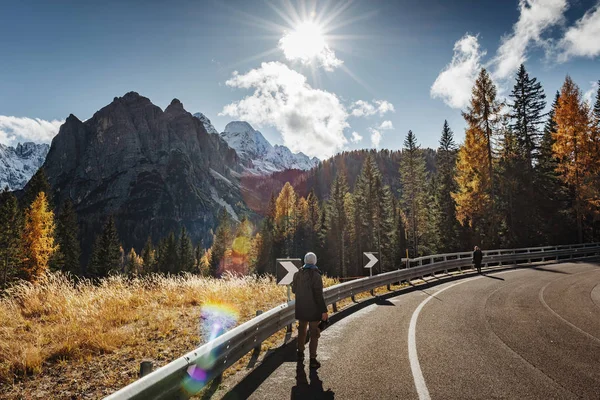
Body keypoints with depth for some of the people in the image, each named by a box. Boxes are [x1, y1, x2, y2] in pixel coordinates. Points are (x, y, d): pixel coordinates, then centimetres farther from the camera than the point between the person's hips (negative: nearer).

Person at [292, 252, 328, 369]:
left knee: (301, 330, 22)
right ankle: (312, 359, 6)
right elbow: (319, 295, -21)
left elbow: (294, 290, 13)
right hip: (313, 309, -6)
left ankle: (300, 354, 35)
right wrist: (324, 310, -16)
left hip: (301, 308, 6)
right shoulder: (316, 275, -19)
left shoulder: (297, 274, -1)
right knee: (314, 334, 4)